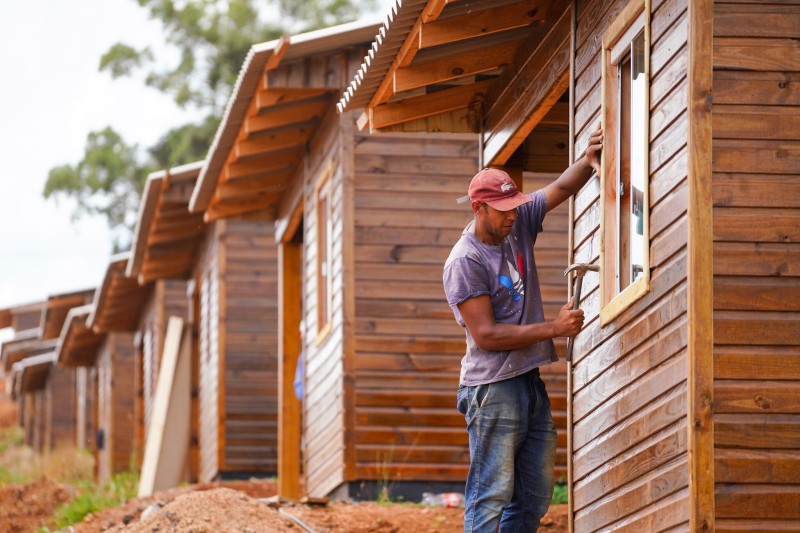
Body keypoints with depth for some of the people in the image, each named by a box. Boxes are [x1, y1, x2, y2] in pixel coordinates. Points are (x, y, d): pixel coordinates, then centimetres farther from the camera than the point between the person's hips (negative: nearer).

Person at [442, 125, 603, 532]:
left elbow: (562, 188, 7)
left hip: (531, 383, 8)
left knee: (535, 495, 9)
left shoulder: (518, 225, 8)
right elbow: (486, 336, -17)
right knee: (491, 497, -10)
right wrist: (555, 328, -16)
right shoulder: (464, 262, -14)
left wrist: (588, 161, -16)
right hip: (493, 389, -8)